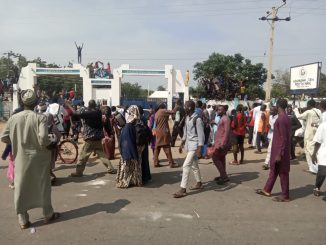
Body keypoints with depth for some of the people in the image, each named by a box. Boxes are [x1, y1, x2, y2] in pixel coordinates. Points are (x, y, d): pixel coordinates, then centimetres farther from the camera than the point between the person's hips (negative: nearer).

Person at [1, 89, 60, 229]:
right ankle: (48, 215, 26)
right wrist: (46, 146, -6)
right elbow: (43, 137, -26)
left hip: (21, 158, 2)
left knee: (21, 188, 13)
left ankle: (23, 220, 20)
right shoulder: (40, 118, -14)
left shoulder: (14, 118, -3)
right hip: (39, 157, -2)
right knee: (43, 186, 13)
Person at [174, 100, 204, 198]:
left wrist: (199, 149, -23)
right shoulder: (187, 118, 8)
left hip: (194, 145, -9)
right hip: (189, 144, 9)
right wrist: (182, 144, 19)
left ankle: (183, 190, -7)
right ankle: (199, 183, 36)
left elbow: (201, 135, -19)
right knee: (194, 165, 19)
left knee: (186, 165, -12)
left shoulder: (197, 119, -18)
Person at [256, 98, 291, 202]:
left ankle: (285, 196, 12)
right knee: (274, 170, 16)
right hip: (280, 150, 10)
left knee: (282, 172, 1)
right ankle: (267, 190, 28)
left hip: (280, 151, -10)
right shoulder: (286, 118, 10)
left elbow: (283, 138, -23)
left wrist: (279, 154, -20)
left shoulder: (281, 119, -20)